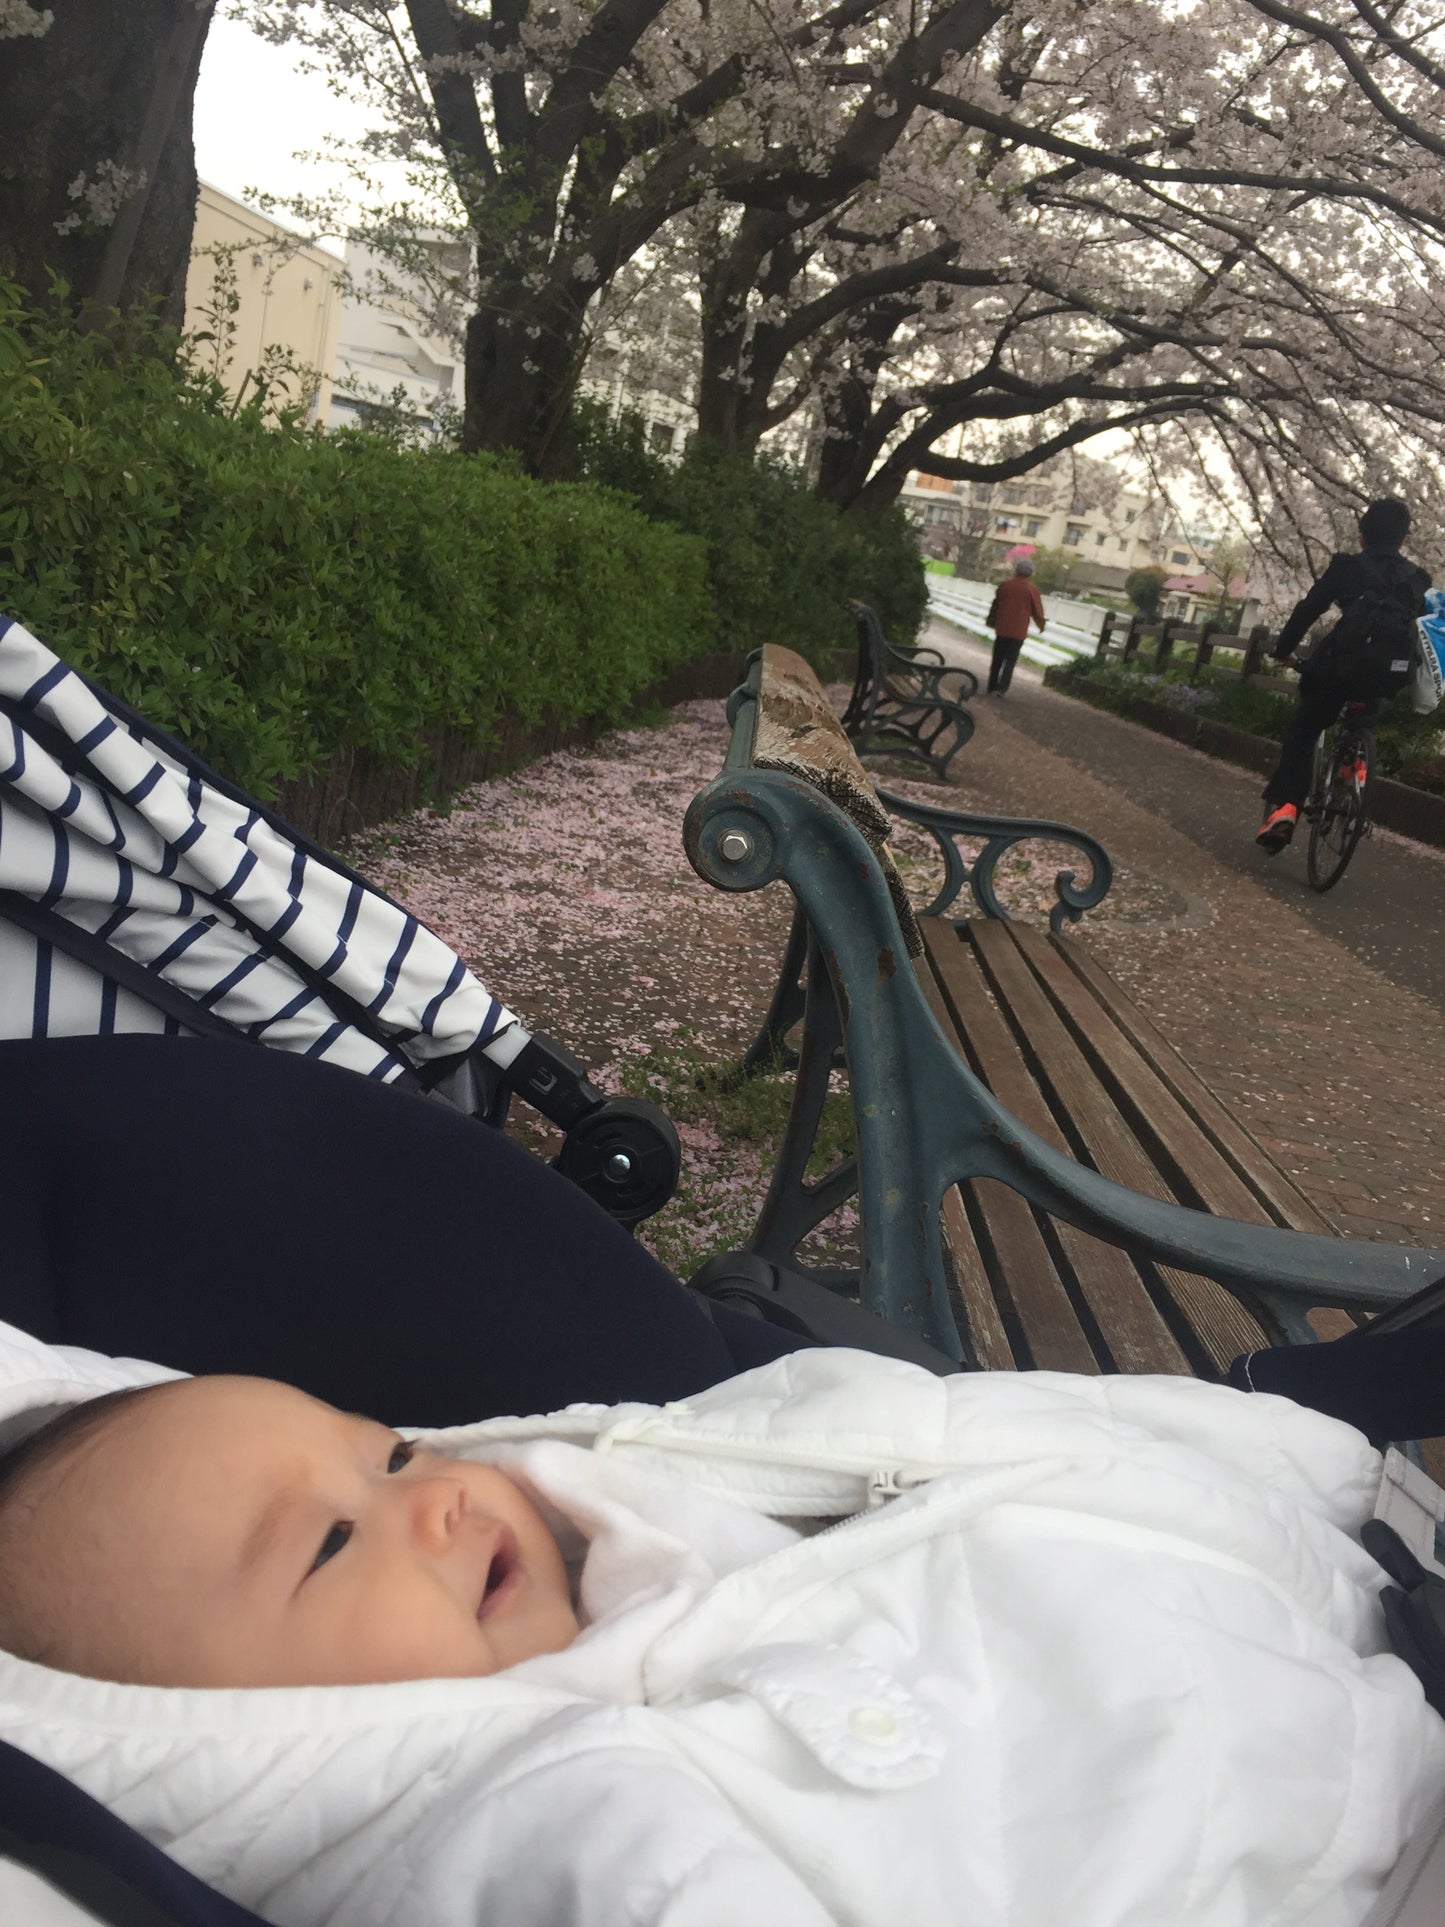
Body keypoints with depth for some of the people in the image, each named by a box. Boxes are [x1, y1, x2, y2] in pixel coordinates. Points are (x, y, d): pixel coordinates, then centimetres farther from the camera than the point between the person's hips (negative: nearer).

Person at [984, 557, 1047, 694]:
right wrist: (1041, 626, 15)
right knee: (1010, 661, 1)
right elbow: (1037, 611, -2)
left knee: (997, 660, 12)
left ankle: (992, 688, 16)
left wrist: (991, 621, 28)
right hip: (1018, 631, -2)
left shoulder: (1005, 585, 2)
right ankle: (1001, 688, -10)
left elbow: (995, 605, 12)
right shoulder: (1031, 589, -6)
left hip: (1002, 629, 3)